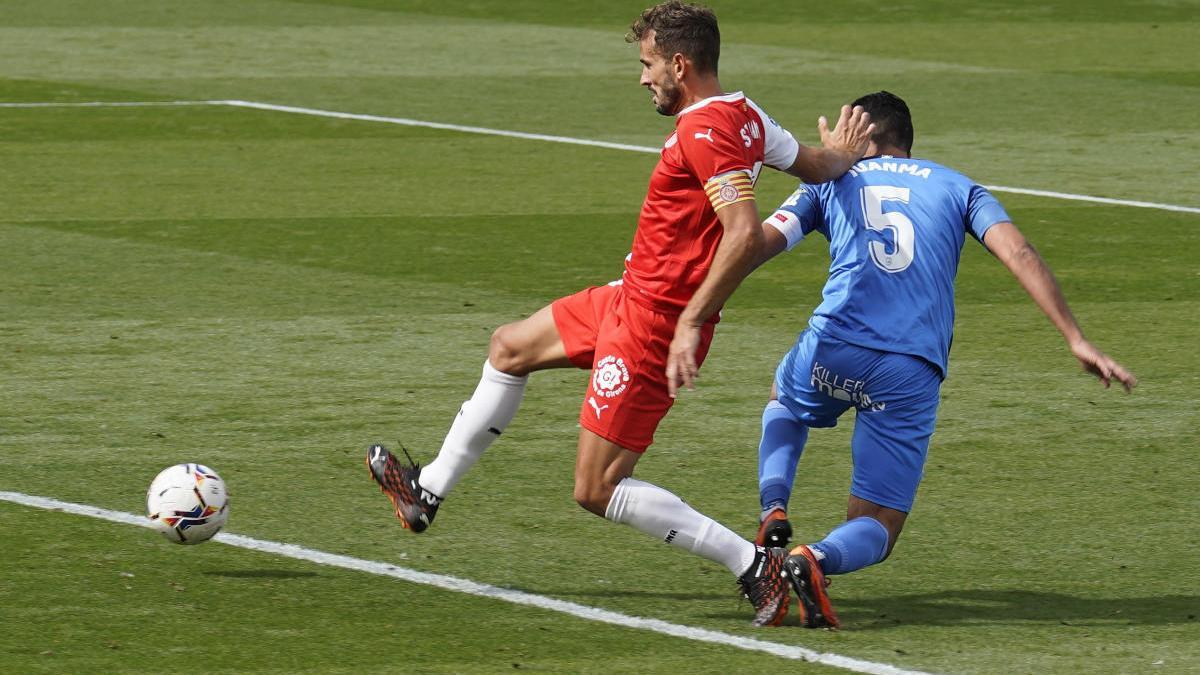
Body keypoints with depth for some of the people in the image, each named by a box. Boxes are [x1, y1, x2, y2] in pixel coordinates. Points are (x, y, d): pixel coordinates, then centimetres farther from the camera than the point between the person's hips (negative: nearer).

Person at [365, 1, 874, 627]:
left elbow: (744, 234, -32)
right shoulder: (744, 115, 5)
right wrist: (838, 154, 38)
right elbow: (817, 165, 16)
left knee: (597, 491, -8)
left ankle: (756, 565, -9)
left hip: (653, 322, -11)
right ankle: (430, 489, 39)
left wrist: (691, 324, -30)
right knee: (510, 347, 25)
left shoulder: (705, 130, -23)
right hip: (632, 295, 11)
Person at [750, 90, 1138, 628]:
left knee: (783, 403, 38)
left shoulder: (833, 182, 19)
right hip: (911, 374, -1)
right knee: (876, 530, 10)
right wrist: (1077, 342, -1)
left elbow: (758, 245, 9)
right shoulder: (957, 188, 20)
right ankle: (815, 558, -26)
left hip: (834, 348, 1)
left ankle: (773, 514, 11)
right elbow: (1018, 255, 5)